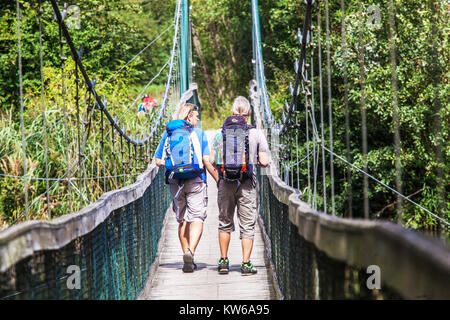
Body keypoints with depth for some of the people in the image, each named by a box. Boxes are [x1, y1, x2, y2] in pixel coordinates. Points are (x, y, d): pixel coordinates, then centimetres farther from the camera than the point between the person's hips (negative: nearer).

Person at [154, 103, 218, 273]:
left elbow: (158, 161, 6)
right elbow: (207, 161, -6)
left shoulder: (168, 134, 8)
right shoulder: (198, 133, -1)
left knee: (182, 220, 12)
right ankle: (190, 251, -26)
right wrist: (218, 180, 2)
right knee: (197, 218, -5)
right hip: (195, 182, -3)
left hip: (175, 182, 4)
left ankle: (187, 254, 14)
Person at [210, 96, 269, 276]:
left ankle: (223, 261, 15)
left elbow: (212, 160, 0)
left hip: (225, 183, 2)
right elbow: (264, 161, -4)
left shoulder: (221, 134, 3)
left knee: (225, 222, 15)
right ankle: (246, 264, -2)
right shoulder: (256, 134, -2)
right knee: (247, 224, 3)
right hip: (247, 185, -2)